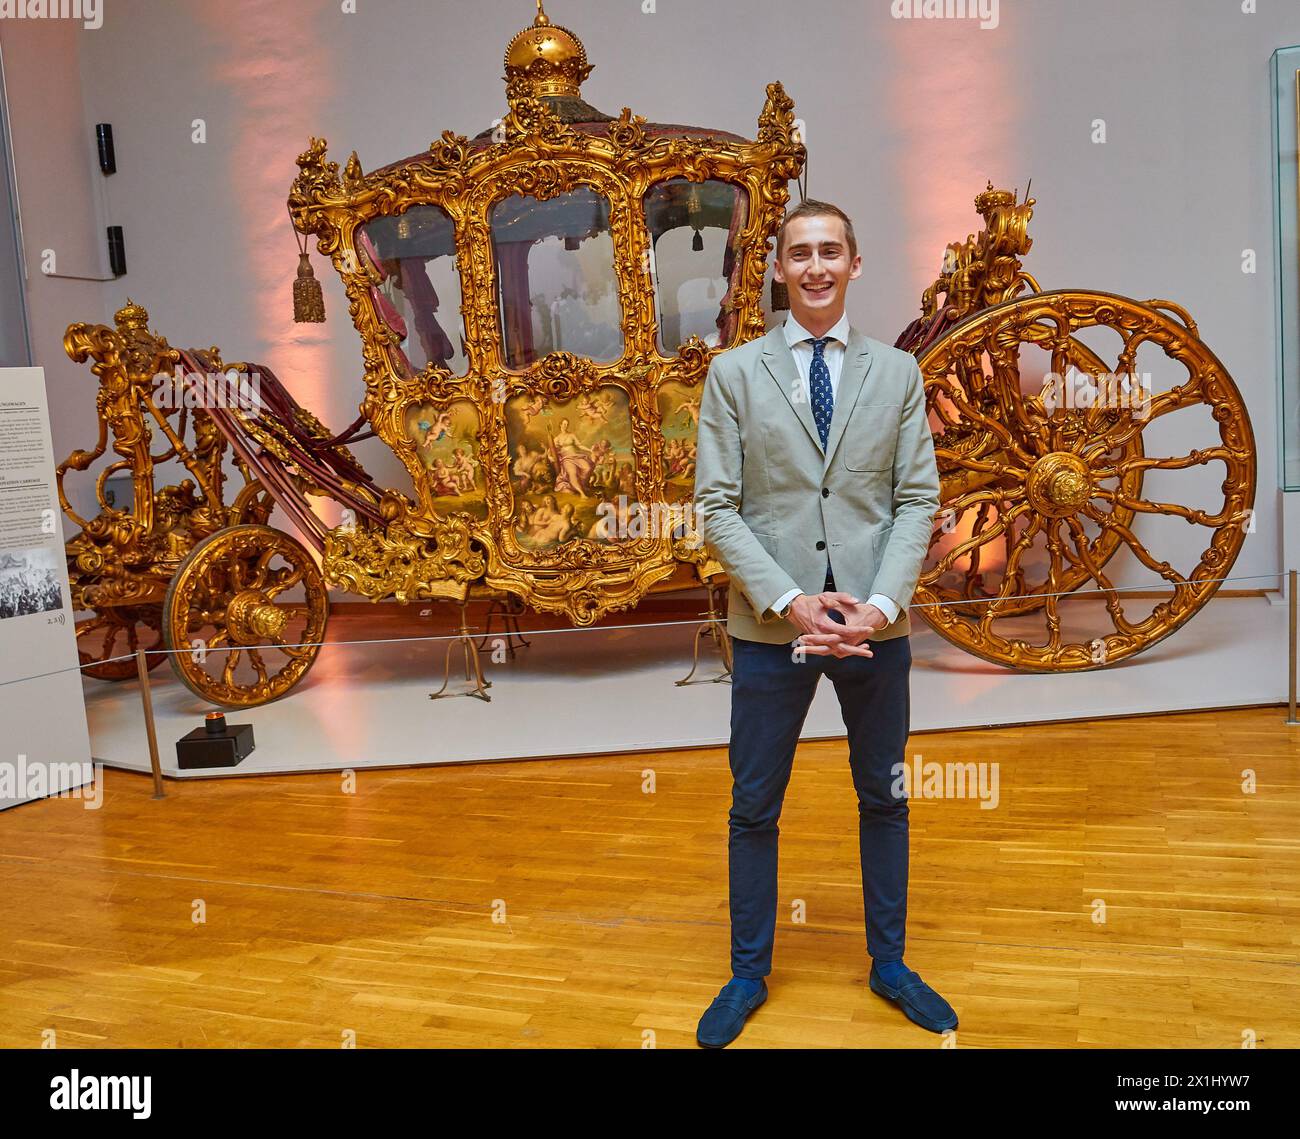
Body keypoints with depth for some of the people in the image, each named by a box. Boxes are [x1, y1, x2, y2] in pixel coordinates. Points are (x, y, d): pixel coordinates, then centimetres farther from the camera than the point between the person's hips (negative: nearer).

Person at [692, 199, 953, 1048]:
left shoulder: (897, 372, 6)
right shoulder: (735, 372, 1)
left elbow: (917, 500, 1)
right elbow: (717, 506, -4)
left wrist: (881, 604, -13)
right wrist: (788, 600, -15)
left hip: (875, 623, 2)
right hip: (771, 625, -1)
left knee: (884, 799, 15)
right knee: (755, 808, 9)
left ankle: (889, 964, 35)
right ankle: (749, 973, 29)